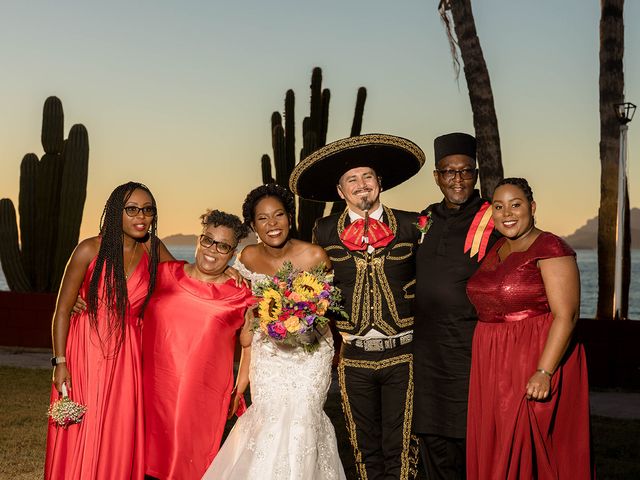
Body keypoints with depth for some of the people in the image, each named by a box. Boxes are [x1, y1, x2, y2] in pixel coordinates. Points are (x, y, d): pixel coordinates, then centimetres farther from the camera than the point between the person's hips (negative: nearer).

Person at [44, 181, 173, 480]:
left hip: (127, 355, 3)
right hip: (86, 350, -3)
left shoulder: (152, 249, 1)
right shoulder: (90, 250, -10)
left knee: (119, 439, 7)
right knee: (80, 439, 1)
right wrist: (60, 362, -11)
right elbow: (62, 309, -6)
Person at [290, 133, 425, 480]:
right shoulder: (325, 232, 3)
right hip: (353, 356, 1)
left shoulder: (411, 226, 0)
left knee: (401, 448, 4)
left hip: (402, 352, -1)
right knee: (365, 448, 13)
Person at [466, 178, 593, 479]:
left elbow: (566, 315, -18)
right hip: (493, 367, 8)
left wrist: (544, 372, -26)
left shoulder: (550, 248, -12)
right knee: (493, 451, 13)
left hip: (534, 362, -7)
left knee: (528, 452, -1)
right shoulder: (497, 250, 12)